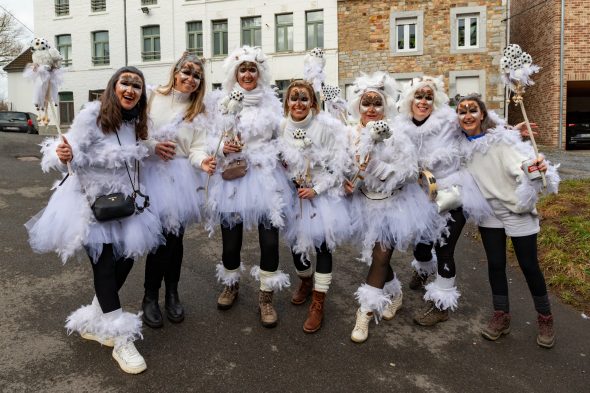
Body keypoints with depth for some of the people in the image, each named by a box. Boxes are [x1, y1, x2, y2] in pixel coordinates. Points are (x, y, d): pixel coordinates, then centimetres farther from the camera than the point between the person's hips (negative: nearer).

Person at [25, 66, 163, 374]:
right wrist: (63, 155, -42)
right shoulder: (92, 115, -16)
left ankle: (94, 322, 32)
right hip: (93, 202, -7)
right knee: (105, 266, -4)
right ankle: (121, 341, 8)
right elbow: (75, 153, -23)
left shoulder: (136, 123, 4)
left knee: (125, 260, 9)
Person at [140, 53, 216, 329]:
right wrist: (152, 146, -12)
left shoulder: (198, 112, 8)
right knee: (159, 235, -6)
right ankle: (150, 296, 15)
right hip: (152, 172, -2)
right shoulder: (153, 98, 1)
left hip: (181, 176, 3)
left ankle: (172, 293, 28)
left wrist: (203, 161, -23)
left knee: (175, 235, 6)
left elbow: (197, 148, -3)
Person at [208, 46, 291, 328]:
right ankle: (230, 284, 37)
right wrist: (223, 147, -10)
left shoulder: (272, 102, 7)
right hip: (232, 178, 1)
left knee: (269, 239, -3)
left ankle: (266, 297, 16)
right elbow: (213, 138, 10)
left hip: (265, 177, 0)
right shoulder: (224, 103, 6)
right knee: (230, 238, 8)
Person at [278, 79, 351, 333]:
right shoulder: (282, 127, -3)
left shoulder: (329, 126, -15)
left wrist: (316, 189, -16)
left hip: (323, 193, -4)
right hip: (295, 193, 4)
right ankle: (306, 281, 41)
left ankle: (318, 305, 6)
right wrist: (288, 182, -3)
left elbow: (338, 165, -13)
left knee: (322, 244, -7)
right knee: (296, 241, 10)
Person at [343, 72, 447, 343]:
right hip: (367, 203, 5)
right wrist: (346, 181, -12)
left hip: (393, 204, -4)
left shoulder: (396, 137, -15)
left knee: (380, 257, -2)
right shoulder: (353, 136, -4)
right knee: (377, 255, 14)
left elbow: (409, 172, -19)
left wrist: (376, 165, -26)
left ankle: (366, 313, 10)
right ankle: (394, 295, 41)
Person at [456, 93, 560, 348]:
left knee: (529, 265, 5)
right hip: (489, 212, 4)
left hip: (518, 210, -4)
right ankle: (501, 315, 26)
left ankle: (545, 318, 26)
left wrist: (536, 168, -50)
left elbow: (524, 161, -31)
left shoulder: (503, 139, -19)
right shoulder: (462, 145, -4)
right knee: (495, 264, 9)